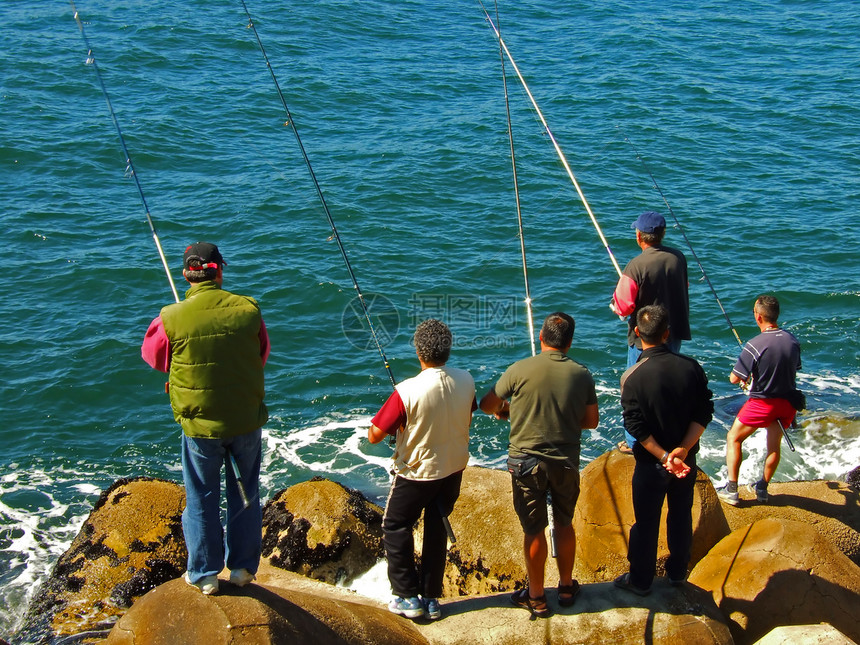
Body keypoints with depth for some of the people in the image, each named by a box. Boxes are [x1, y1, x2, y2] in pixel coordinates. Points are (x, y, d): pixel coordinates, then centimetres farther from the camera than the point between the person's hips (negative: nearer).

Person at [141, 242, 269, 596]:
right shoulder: (248, 310, -10)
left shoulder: (173, 319, -16)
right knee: (245, 493, 18)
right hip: (247, 420, 2)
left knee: (201, 499, 14)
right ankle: (243, 567, 28)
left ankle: (204, 574, 23)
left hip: (199, 424, -2)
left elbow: (152, 354, 4)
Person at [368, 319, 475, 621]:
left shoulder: (407, 392, -28)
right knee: (437, 529, 19)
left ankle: (408, 597, 16)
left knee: (395, 528, 15)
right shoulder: (466, 381, -13)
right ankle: (431, 599, 25)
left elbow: (375, 436, -20)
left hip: (417, 473, -5)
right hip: (454, 467, 5)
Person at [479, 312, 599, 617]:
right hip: (566, 462, 2)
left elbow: (487, 405, -1)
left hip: (527, 460, -2)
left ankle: (536, 598, 21)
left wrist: (506, 408, 20)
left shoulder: (520, 370, -13)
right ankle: (566, 587, 34)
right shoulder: (582, 374, -5)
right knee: (564, 524, 21)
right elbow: (591, 421, 5)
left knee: (534, 530, 9)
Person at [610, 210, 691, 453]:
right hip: (675, 333, 6)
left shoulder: (635, 266, -23)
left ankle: (634, 442, 16)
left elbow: (623, 307, -20)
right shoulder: (678, 257, -4)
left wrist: (615, 299, 1)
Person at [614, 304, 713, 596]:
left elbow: (637, 427, -20)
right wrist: (682, 450, -14)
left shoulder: (632, 377, -19)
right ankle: (677, 572, 37)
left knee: (646, 522, 12)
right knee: (681, 516, 21)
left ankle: (640, 580, 26)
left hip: (651, 462, -3)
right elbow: (703, 414, -10)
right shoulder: (690, 367, -10)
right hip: (687, 460, 3)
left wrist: (664, 457, -17)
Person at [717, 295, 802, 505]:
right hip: (788, 402, 5)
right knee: (774, 445, 21)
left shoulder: (755, 346, -23)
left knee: (733, 439, 12)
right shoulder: (792, 340, -5)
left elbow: (734, 379, -18)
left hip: (762, 403, -5)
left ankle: (731, 490, 11)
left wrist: (746, 376, 6)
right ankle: (762, 489, 34)